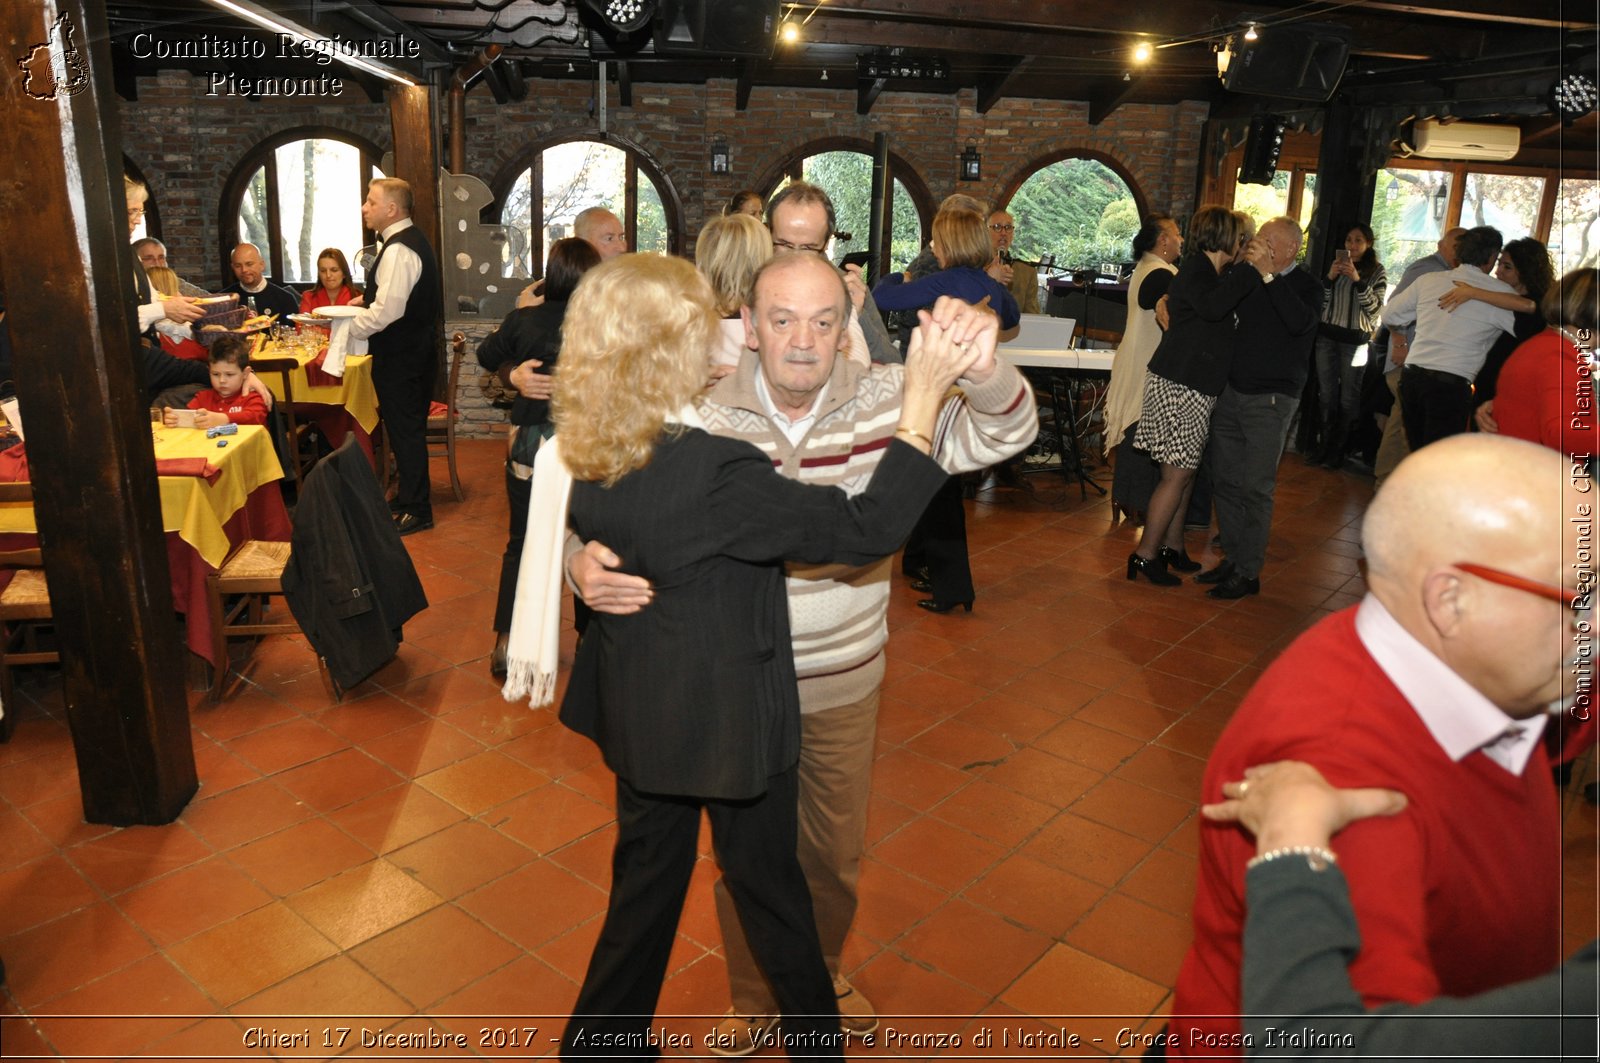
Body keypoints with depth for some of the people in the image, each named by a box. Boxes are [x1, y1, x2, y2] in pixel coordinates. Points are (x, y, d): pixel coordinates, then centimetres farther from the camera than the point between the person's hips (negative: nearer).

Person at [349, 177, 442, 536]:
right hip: (416, 349, 10)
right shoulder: (412, 240, 13)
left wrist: (346, 328, -14)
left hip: (401, 358, -10)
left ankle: (415, 511, 9)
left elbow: (386, 312, -26)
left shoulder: (398, 250, -20)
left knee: (405, 430, -1)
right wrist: (364, 301, 13)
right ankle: (410, 497, 30)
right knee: (408, 429, 18)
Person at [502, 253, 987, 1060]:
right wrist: (923, 397, -26)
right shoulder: (716, 472, -31)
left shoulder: (581, 458, -9)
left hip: (640, 712, 6)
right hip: (727, 715, -6)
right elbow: (864, 529, -27)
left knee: (646, 879, 25)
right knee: (768, 885, 19)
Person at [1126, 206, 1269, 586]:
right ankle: (1145, 554, 1)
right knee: (1176, 475, -6)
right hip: (1179, 386, -10)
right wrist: (1256, 271, -28)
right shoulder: (1196, 269, -13)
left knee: (1185, 473, 14)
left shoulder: (1206, 271, 17)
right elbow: (1212, 306, -33)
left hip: (1192, 386, 10)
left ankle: (1172, 547, 24)